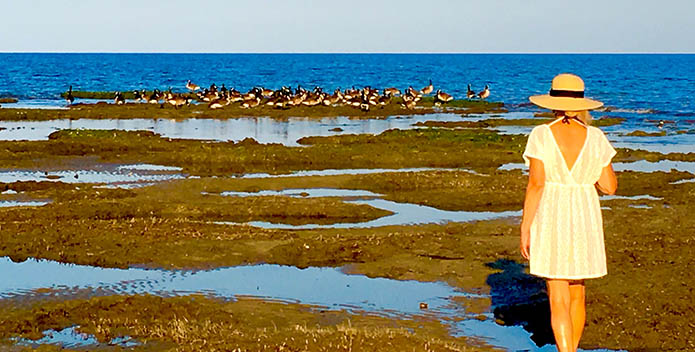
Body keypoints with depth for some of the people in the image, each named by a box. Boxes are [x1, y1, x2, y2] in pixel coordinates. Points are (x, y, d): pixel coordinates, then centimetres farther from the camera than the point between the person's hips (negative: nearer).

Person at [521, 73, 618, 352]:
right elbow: (610, 187, 0)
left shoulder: (541, 135, -9)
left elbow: (535, 184, -13)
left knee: (558, 300, 0)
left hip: (550, 220, -2)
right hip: (585, 221, 2)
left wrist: (525, 229, -7)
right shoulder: (595, 138, -2)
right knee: (576, 295, 20)